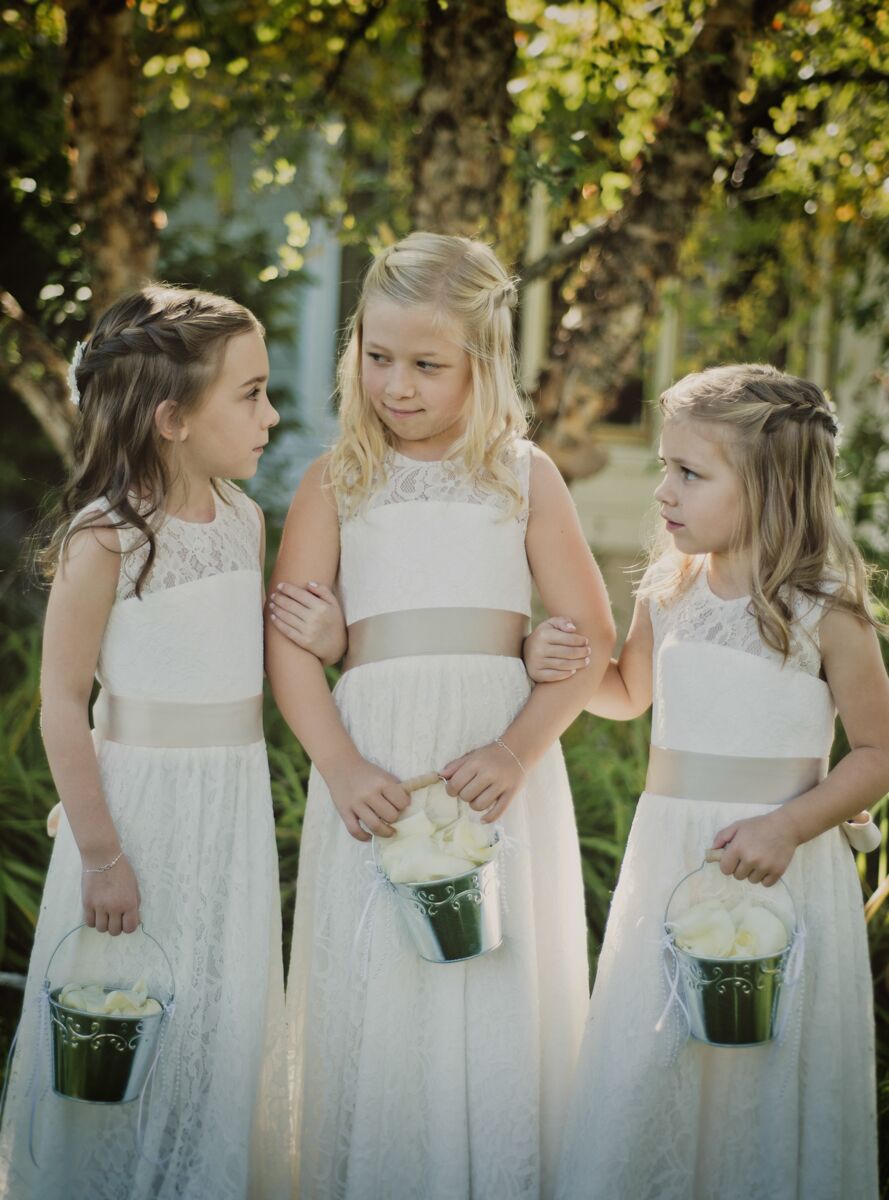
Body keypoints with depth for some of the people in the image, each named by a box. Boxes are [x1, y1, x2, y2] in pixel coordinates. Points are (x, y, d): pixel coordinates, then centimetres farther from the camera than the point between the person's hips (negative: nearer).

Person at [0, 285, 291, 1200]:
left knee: (226, 1022, 14)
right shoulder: (106, 537, -17)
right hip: (142, 797, -6)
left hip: (235, 799, 6)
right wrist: (100, 852, -14)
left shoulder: (243, 517, 3)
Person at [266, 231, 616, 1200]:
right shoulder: (336, 483, 7)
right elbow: (288, 642, 0)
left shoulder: (524, 476, 6)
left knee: (501, 995, 1)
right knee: (374, 991, 1)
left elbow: (591, 635, 1)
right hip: (375, 759, 0)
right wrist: (340, 766, -13)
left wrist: (518, 750, -12)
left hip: (500, 756, 0)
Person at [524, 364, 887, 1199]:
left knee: (767, 1088, 4)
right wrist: (560, 666, 2)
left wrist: (790, 825, -18)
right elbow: (629, 694, 21)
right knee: (642, 1077, 7)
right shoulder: (668, 595, 3)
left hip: (780, 876, -4)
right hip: (668, 863, 4)